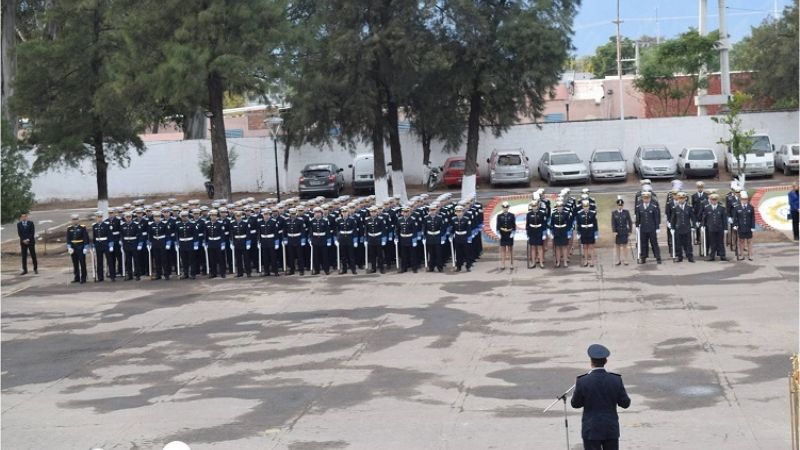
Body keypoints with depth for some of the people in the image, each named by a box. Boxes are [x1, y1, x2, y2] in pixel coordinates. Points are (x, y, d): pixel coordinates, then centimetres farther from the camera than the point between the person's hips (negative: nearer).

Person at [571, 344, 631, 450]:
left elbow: (575, 404, -1)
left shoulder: (582, 381, -13)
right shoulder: (616, 380, -7)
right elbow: (625, 403, -1)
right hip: (612, 430, 2)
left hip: (591, 431, -2)